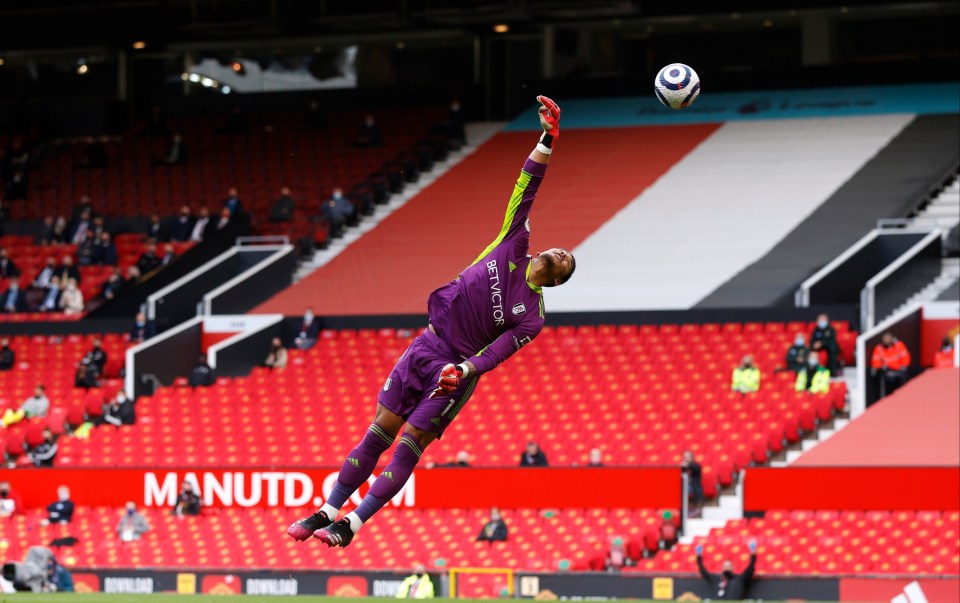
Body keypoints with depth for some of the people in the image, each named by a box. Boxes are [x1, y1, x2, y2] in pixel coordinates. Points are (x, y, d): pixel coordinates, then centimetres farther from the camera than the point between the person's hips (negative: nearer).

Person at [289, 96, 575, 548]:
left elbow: (496, 353, -12)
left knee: (409, 447, -10)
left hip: (455, 368, -3)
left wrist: (464, 370, -31)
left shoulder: (532, 318, 0)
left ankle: (351, 526, -8)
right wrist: (548, 141, -8)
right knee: (377, 436, 2)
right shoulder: (513, 248, 8)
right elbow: (525, 192, 1)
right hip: (426, 346, 3)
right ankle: (326, 512, 8)